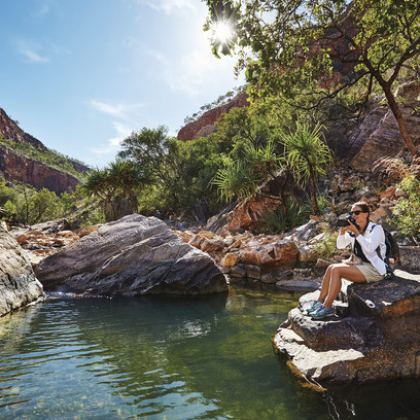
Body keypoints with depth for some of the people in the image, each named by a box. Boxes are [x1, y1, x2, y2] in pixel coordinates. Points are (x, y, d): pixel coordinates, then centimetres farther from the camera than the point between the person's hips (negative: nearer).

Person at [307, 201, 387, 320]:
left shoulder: (376, 229, -11)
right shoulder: (354, 228, 8)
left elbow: (369, 248, -27)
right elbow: (340, 245, 7)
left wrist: (356, 233, -25)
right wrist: (342, 230, -9)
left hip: (374, 269, -7)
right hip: (358, 265, 7)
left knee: (336, 270, -24)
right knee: (331, 268, -13)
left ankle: (327, 307, -20)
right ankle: (319, 302, -11)